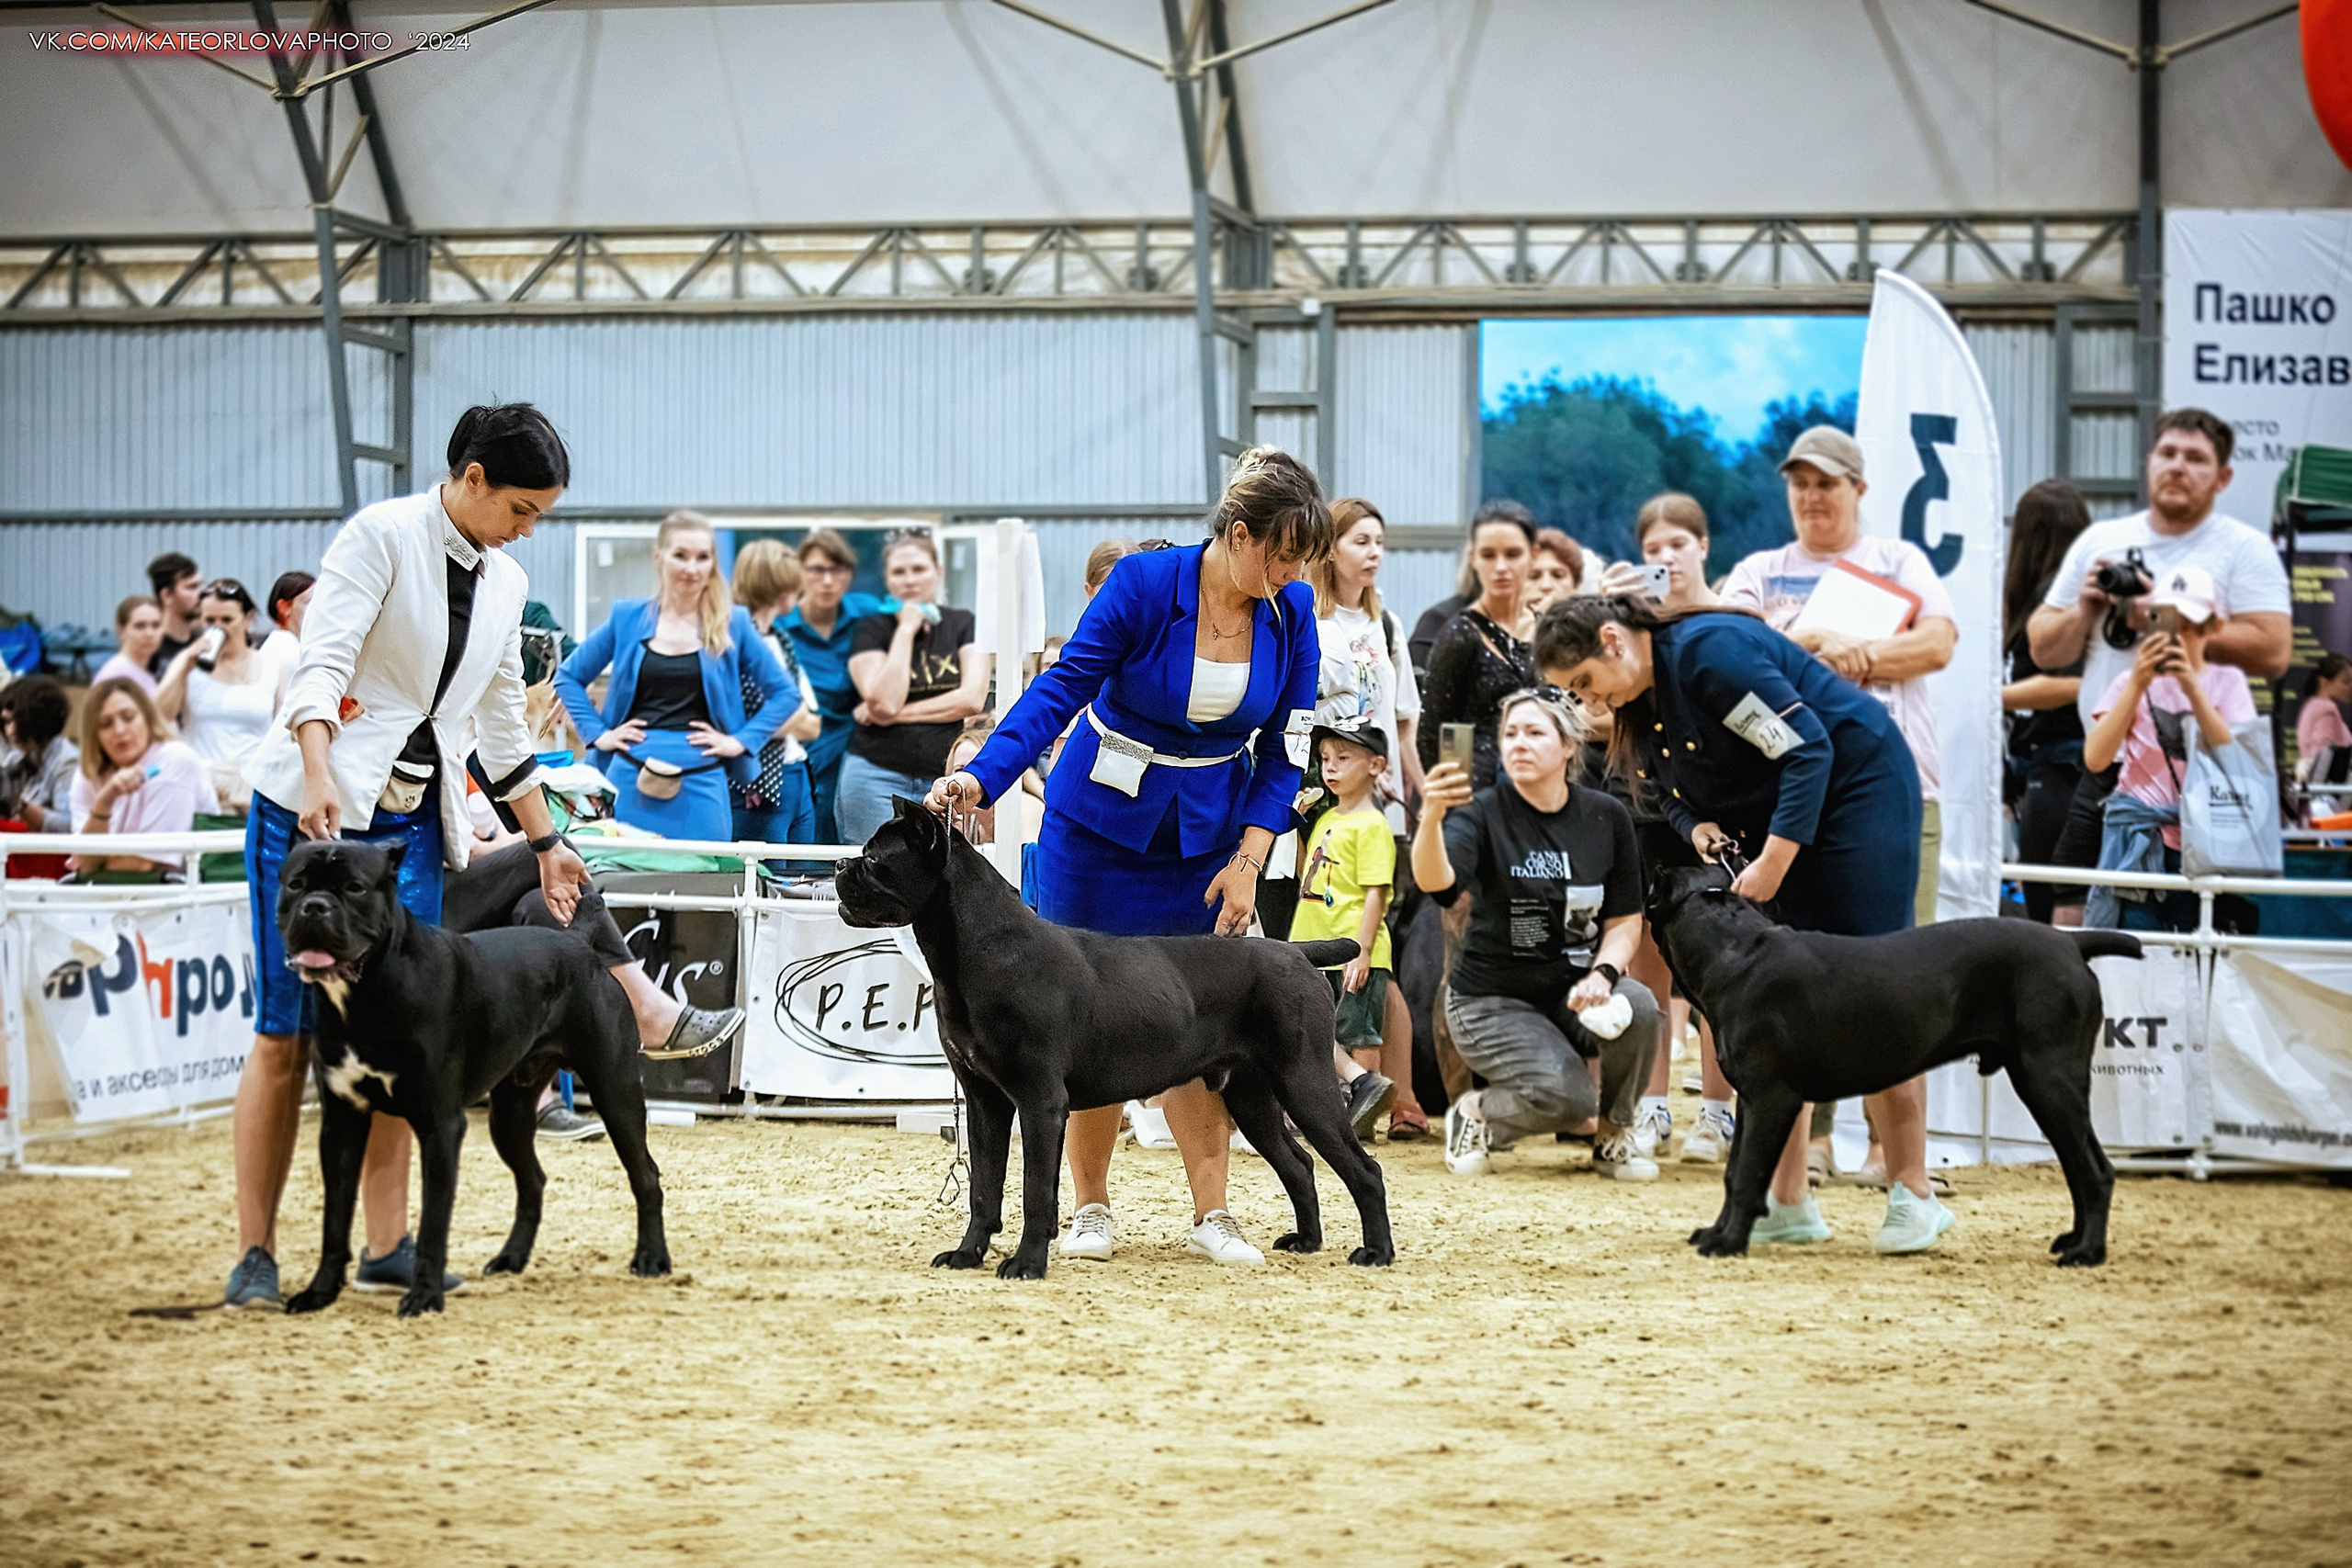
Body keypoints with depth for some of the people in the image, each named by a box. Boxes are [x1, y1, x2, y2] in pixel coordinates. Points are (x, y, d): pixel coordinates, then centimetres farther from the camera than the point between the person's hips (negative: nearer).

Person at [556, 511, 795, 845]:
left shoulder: (733, 624, 7)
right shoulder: (627, 618, 9)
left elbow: (785, 692, 11)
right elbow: (568, 677, 17)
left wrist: (741, 741, 0)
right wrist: (598, 734, 6)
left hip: (701, 783, -1)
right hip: (632, 778, 1)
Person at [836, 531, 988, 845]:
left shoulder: (963, 625, 9)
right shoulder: (873, 630, 4)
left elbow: (973, 699, -4)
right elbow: (884, 702, -11)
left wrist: (895, 714, -7)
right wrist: (906, 630, -8)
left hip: (946, 780, 2)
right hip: (879, 779, -2)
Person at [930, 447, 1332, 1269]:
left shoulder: (1291, 614, -8)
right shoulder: (1144, 583, -19)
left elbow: (1283, 750, -2)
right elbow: (1061, 689, -21)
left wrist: (1247, 862, -9)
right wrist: (983, 776, -33)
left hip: (1207, 835, 2)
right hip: (1100, 823, -2)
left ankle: (1212, 1213, 3)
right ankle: (1090, 1207, 11)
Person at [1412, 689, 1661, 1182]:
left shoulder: (1607, 817, 0)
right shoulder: (1485, 812, -11)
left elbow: (1624, 921, 5)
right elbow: (1435, 881, -31)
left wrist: (1602, 975, -16)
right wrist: (1431, 817, -52)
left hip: (1574, 989, 3)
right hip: (1493, 999, -3)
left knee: (1635, 1007, -29)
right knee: (1564, 1098, -27)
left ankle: (1613, 1137, -4)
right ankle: (1475, 1113, 7)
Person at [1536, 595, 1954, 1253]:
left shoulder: (1708, 652, -25)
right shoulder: (1646, 694, 3)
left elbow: (1808, 749, -26)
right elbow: (1675, 793, 13)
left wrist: (1774, 862, -27)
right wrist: (1699, 828, -10)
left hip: (1859, 785, -9)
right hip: (1774, 812, 9)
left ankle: (1912, 1196, -7)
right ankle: (1788, 1201, 3)